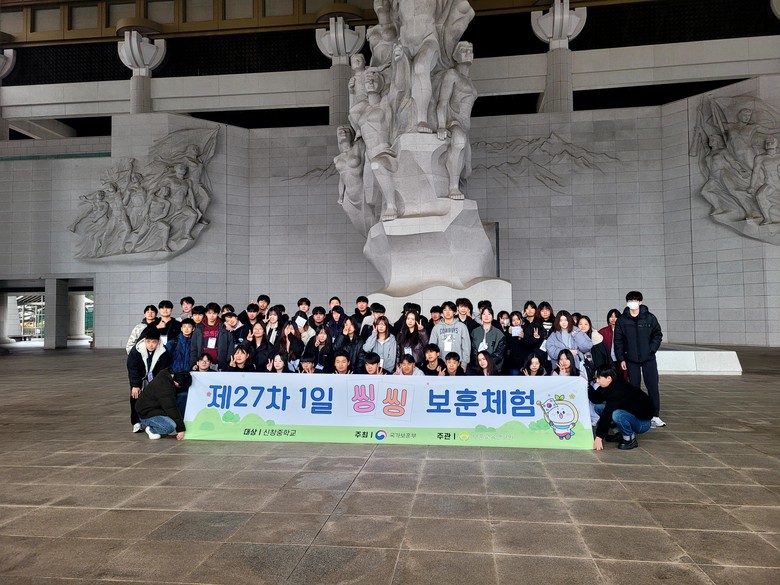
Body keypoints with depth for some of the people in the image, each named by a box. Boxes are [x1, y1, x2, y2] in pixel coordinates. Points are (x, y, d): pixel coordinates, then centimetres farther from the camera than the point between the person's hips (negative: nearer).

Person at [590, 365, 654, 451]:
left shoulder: (618, 391, -30)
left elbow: (607, 414, -31)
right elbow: (596, 399, 0)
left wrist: (599, 437, -31)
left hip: (642, 423, -9)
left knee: (617, 415, -37)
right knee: (599, 407, 1)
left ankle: (630, 439, -10)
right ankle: (621, 434, 8)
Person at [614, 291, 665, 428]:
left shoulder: (650, 318, 0)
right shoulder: (622, 320, 1)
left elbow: (658, 335, 6)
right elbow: (618, 341, 3)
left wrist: (652, 349, -8)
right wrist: (621, 359, -1)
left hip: (649, 359, 0)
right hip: (631, 360, 1)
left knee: (653, 387, -1)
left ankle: (655, 416, 8)